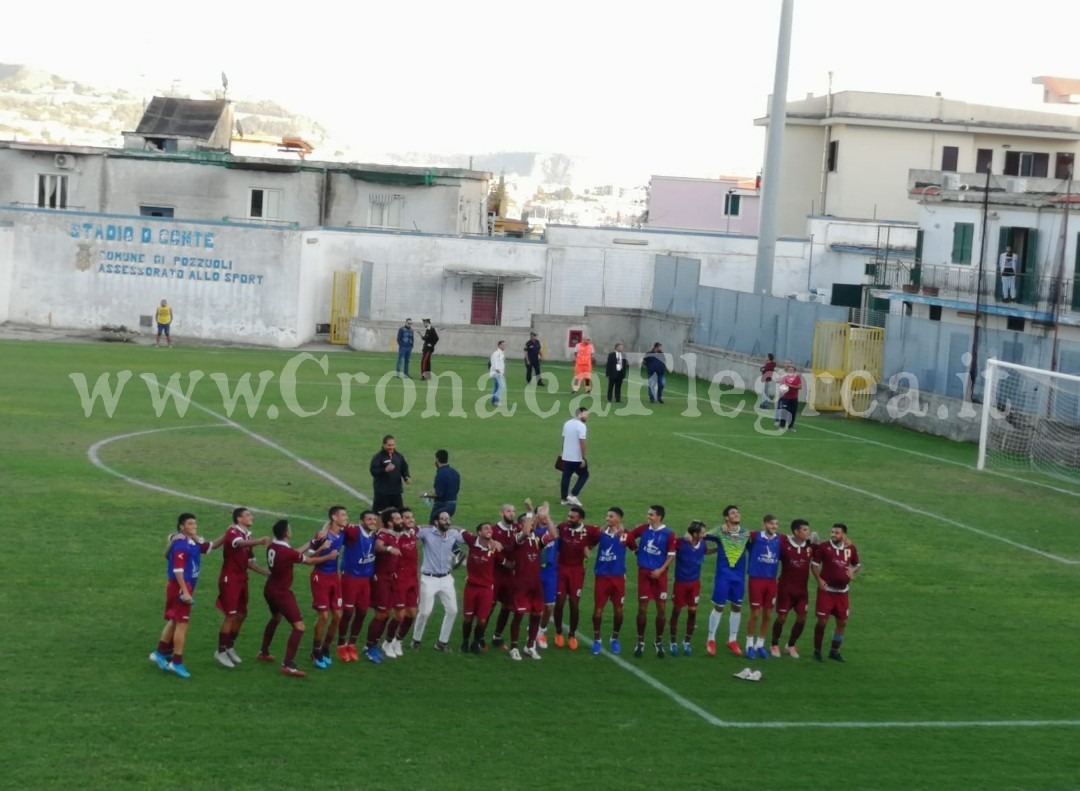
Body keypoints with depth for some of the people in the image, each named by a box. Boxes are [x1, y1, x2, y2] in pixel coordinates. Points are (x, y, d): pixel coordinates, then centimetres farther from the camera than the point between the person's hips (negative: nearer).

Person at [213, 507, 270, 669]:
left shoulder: (248, 536, 13)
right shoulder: (232, 532, -15)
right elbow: (240, 543, -40)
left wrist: (267, 573, 7)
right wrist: (259, 542, -58)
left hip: (241, 579, 8)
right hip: (230, 579, -8)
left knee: (242, 615, 12)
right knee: (231, 616, -7)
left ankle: (230, 648, 26)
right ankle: (220, 651, 4)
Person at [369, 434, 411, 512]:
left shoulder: (399, 456, 9)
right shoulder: (378, 457, -8)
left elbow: (404, 468, 16)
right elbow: (373, 471, -18)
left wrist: (406, 477, -4)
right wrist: (385, 470, -33)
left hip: (396, 490, 5)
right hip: (382, 491, -5)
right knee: (379, 513, -6)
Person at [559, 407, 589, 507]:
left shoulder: (567, 424, 8)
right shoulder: (581, 426, -16)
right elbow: (582, 443, -19)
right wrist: (583, 458, -17)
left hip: (566, 457, 7)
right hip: (577, 458, -7)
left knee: (566, 477, 12)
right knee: (584, 475, 9)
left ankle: (564, 499, 13)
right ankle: (573, 495, -1)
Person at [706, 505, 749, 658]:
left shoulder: (746, 534, 4)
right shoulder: (720, 531, -7)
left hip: (739, 575, 4)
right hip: (723, 574, -4)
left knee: (737, 607, 10)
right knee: (719, 606, 0)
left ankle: (732, 640, 23)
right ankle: (711, 640, 11)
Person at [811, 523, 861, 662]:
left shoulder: (851, 549, 1)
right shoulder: (824, 547, -9)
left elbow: (856, 565, 17)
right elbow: (814, 564, -2)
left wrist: (853, 572, -6)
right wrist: (819, 579, -15)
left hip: (842, 591, 4)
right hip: (826, 590, -4)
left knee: (842, 622, 8)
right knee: (822, 621, -6)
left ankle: (834, 651, 22)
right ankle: (817, 651, 9)